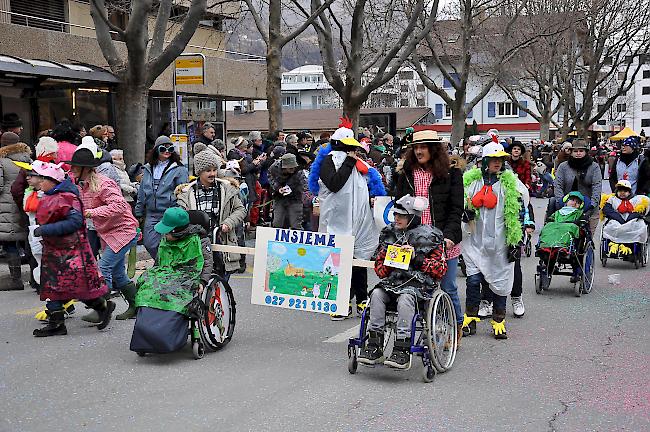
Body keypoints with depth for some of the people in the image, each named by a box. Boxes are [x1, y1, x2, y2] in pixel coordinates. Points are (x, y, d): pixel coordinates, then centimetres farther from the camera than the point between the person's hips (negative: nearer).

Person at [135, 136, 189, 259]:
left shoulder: (179, 169, -3)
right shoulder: (148, 169, 13)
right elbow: (142, 192, 19)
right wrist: (138, 212, 17)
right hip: (151, 214, 5)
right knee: (149, 244, 2)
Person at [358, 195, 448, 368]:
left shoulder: (428, 236, 1)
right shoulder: (389, 233, 14)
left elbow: (441, 268, -2)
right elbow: (378, 264, 20)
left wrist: (416, 257, -13)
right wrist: (388, 266, -5)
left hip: (418, 282, -4)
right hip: (392, 281, 5)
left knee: (405, 298, -36)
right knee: (377, 294, -26)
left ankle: (402, 350, -35)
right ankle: (375, 346, -25)